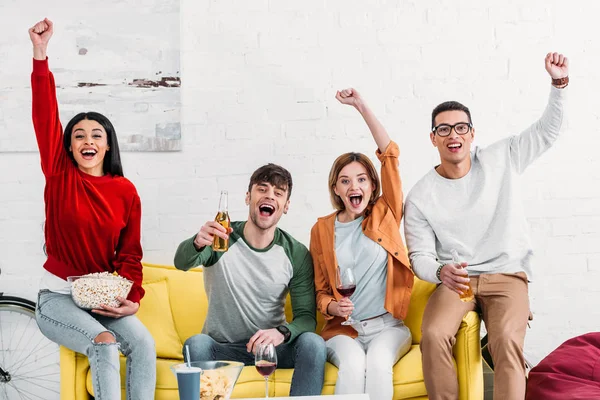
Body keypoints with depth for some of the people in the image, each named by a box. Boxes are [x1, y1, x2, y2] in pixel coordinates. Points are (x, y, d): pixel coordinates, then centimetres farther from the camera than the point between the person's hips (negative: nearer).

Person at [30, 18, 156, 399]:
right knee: (104, 345, -28)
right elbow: (46, 117, -12)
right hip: (58, 298, -2)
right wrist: (40, 54, -19)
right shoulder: (59, 176, -2)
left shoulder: (126, 191, 1)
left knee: (144, 343, -23)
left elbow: (130, 254, 5)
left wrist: (133, 299, -10)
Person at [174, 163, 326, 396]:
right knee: (196, 344, -31)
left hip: (271, 345, 1)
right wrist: (197, 243, -53)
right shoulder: (221, 238, -8)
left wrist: (282, 333, -29)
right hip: (221, 348, -1)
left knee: (312, 343, -26)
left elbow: (306, 316, -5)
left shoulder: (297, 254, -3)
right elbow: (182, 263, -28)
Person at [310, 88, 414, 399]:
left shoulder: (384, 216, 6)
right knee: (353, 365, -33)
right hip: (343, 328, 0)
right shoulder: (322, 229, 8)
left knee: (378, 363, -33)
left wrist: (360, 105, -3)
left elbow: (390, 153, -1)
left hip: (387, 326, 0)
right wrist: (333, 306, -10)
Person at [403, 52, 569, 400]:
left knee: (507, 340, -30)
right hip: (455, 280, 0)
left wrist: (560, 82, -5)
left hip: (507, 276, 0)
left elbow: (548, 130, 9)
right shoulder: (421, 196, 0)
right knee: (434, 335, -30)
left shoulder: (500, 160, 4)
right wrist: (441, 272, -24)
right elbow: (420, 257, -1)